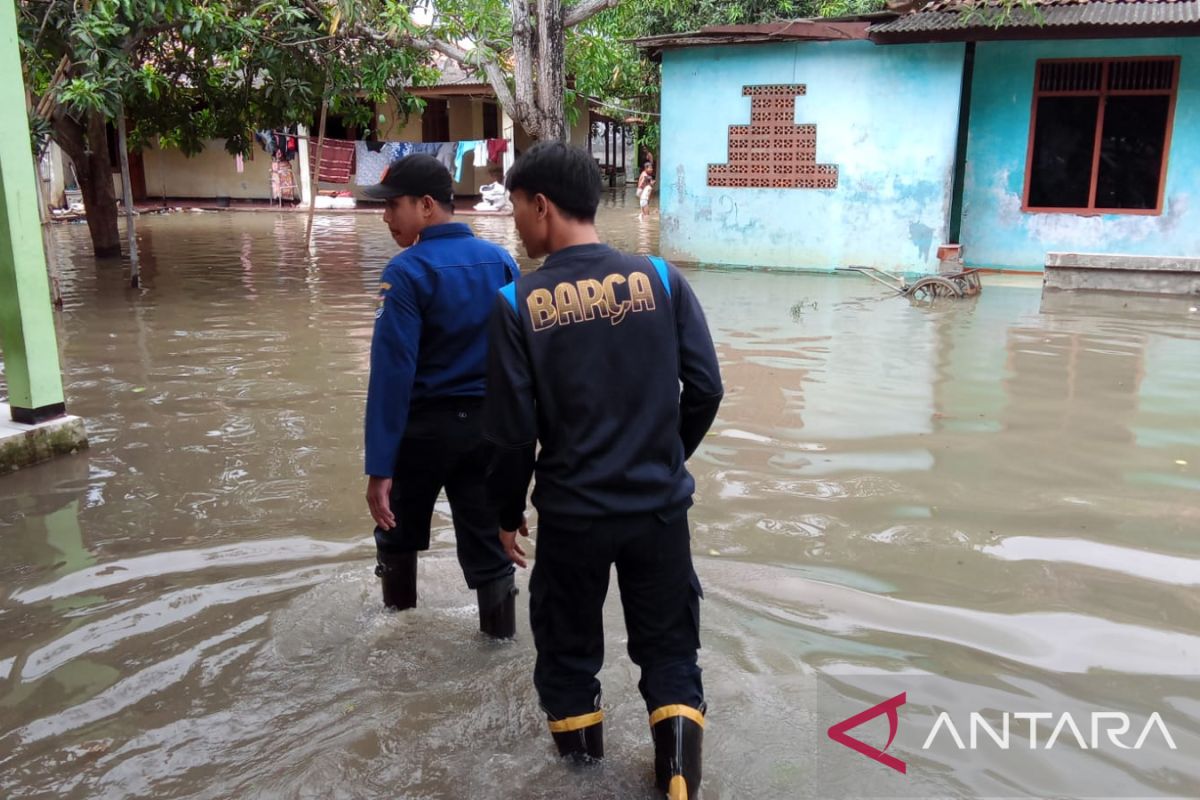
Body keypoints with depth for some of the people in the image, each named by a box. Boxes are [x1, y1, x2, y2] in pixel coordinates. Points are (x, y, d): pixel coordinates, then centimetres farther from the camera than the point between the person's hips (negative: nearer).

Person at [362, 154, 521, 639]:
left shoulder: (408, 272, -16)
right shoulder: (501, 261, 1)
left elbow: (392, 372, -20)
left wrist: (380, 466, -19)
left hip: (425, 425, -4)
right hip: (488, 424, 4)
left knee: (399, 528, 20)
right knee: (486, 533, 12)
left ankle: (398, 618, 39)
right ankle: (500, 634, 21)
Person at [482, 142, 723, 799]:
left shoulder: (518, 303, -11)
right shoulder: (661, 278, -6)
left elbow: (512, 428, -8)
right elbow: (705, 388, -3)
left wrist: (507, 511, 7)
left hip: (571, 512, -1)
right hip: (660, 505, 1)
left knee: (567, 635, 23)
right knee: (668, 640, 19)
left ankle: (578, 734, 44)